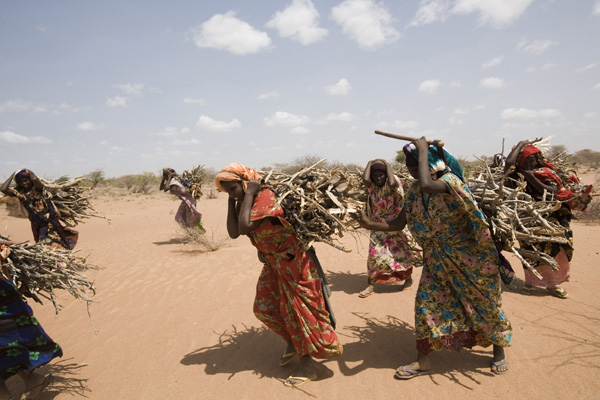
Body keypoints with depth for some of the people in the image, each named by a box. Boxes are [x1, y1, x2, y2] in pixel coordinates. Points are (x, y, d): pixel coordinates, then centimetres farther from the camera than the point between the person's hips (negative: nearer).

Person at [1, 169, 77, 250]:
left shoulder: (38, 188, -12)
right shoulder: (19, 192, -1)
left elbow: (34, 179, -34)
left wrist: (30, 172, -13)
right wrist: (12, 176, -4)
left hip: (51, 222, -5)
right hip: (37, 225, 5)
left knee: (53, 245, -7)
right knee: (41, 245, 11)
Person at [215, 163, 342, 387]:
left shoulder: (265, 196, -24)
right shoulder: (243, 203, 2)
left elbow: (245, 227, -34)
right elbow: (234, 233, -9)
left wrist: (248, 194, -26)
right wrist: (232, 201, -9)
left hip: (292, 261, -9)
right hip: (273, 262, 9)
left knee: (299, 311, 1)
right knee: (264, 308, 15)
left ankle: (308, 367, 17)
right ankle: (293, 343, 38)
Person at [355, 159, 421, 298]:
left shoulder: (391, 186, -11)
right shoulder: (372, 187, -3)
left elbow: (393, 183, -37)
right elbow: (365, 179, -26)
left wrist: (387, 165, -22)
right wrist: (369, 163, -10)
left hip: (394, 225, -2)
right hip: (378, 227, 2)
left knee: (402, 252, 10)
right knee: (375, 253, -7)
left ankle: (408, 277, 34)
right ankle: (370, 285, 2)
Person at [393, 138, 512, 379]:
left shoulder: (449, 180, -24)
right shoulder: (414, 190, -3)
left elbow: (427, 186, -47)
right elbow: (400, 223, 1)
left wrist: (424, 151, -34)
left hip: (468, 255, -6)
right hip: (437, 258, 6)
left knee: (483, 301, 11)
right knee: (426, 302, 3)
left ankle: (499, 350, 37)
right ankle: (422, 361, 15)